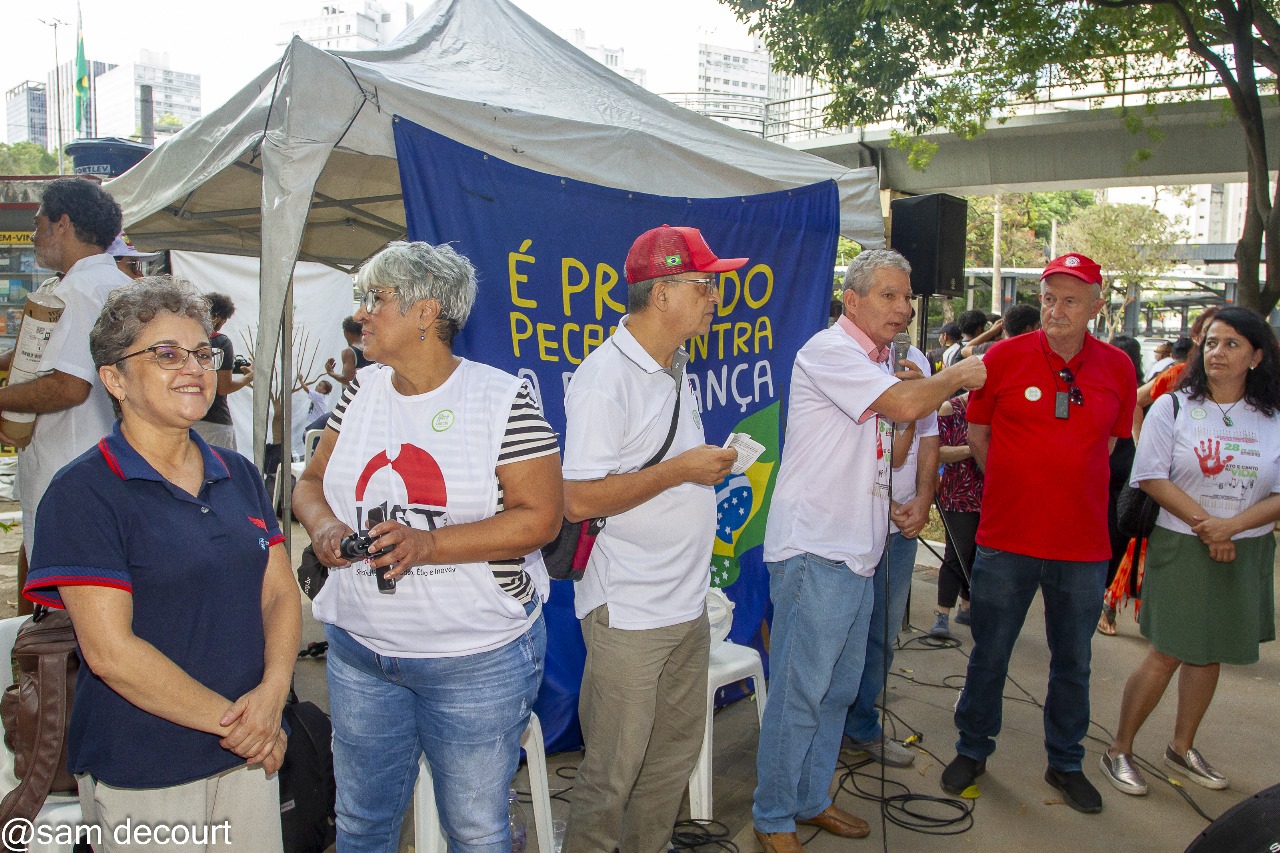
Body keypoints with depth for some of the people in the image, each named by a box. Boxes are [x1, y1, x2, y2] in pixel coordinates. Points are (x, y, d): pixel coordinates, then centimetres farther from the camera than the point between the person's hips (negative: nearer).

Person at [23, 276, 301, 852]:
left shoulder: (240, 476, 7)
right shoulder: (81, 494, -12)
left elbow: (280, 593, 5)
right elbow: (110, 650, -17)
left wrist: (273, 691, -12)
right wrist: (231, 718, -14)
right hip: (143, 779, -5)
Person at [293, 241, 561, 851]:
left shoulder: (501, 399, -11)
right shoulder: (362, 391, 6)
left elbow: (540, 518, -15)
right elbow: (310, 483, 11)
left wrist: (429, 544, -25)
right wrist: (322, 524, -12)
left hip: (477, 658, -5)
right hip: (360, 647, 5)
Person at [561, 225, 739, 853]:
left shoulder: (675, 366, 12)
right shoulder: (605, 378, -18)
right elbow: (578, 500, -22)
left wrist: (711, 465, 8)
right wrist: (682, 469, -20)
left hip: (688, 605, 9)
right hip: (628, 612, -9)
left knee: (676, 752, 20)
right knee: (613, 771, 5)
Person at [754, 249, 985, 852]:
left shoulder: (881, 364, 18)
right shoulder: (829, 351, -11)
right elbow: (904, 405, -24)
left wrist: (913, 503, 13)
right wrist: (957, 376, -6)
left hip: (857, 553, 9)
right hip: (814, 552, -9)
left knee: (839, 689, 16)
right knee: (798, 694, -2)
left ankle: (811, 800, 31)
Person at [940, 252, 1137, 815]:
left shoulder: (1117, 368, 0)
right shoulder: (1004, 357, -6)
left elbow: (1109, 440, 15)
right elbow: (976, 431, 6)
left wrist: (1065, 484, 7)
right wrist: (1016, 484, 6)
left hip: (1083, 541, 2)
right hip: (1006, 537, -2)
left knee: (1073, 661, 15)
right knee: (990, 653, 10)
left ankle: (1065, 762, 34)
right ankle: (972, 749, 30)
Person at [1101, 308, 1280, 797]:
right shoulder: (1173, 407, -4)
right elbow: (1152, 477, -9)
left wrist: (1232, 525, -17)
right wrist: (1206, 526, -15)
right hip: (1181, 549, -3)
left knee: (1209, 653, 13)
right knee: (1167, 654, -2)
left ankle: (1182, 748, 31)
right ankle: (1119, 751, 12)